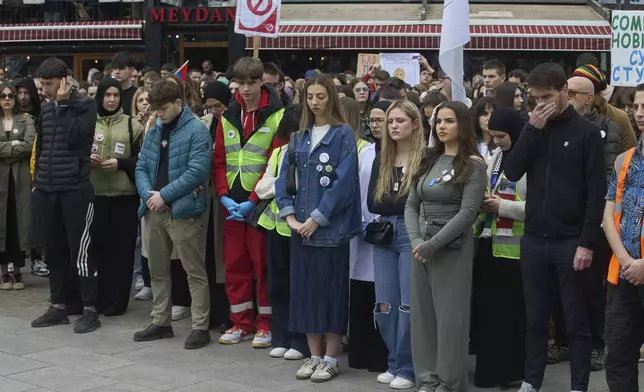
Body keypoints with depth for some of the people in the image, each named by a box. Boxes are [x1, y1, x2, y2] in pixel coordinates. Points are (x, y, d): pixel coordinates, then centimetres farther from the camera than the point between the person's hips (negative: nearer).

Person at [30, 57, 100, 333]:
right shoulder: (46, 109, 14)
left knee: (80, 250, -5)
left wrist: (63, 104, -11)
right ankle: (59, 306, 19)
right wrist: (37, 179, 15)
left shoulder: (86, 106, -3)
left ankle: (90, 310, 2)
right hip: (45, 191, 6)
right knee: (53, 250, 10)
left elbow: (76, 136, -18)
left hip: (75, 189, -6)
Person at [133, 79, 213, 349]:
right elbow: (141, 168, 12)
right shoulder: (153, 133, 14)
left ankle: (200, 327, 3)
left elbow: (197, 171, -17)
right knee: (158, 270, 15)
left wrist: (164, 194, -17)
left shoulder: (196, 131, -8)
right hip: (154, 210, 7)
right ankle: (161, 322, 27)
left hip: (183, 211, -7)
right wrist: (148, 194, -8)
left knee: (195, 271, -3)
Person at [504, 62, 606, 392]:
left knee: (576, 321, 4)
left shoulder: (586, 132, -4)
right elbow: (512, 172, -3)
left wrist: (587, 243, -13)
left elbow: (597, 193, -7)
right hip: (533, 240, 4)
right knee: (535, 318, 12)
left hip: (570, 242, -4)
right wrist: (532, 129, -11)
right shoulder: (534, 128, 9)